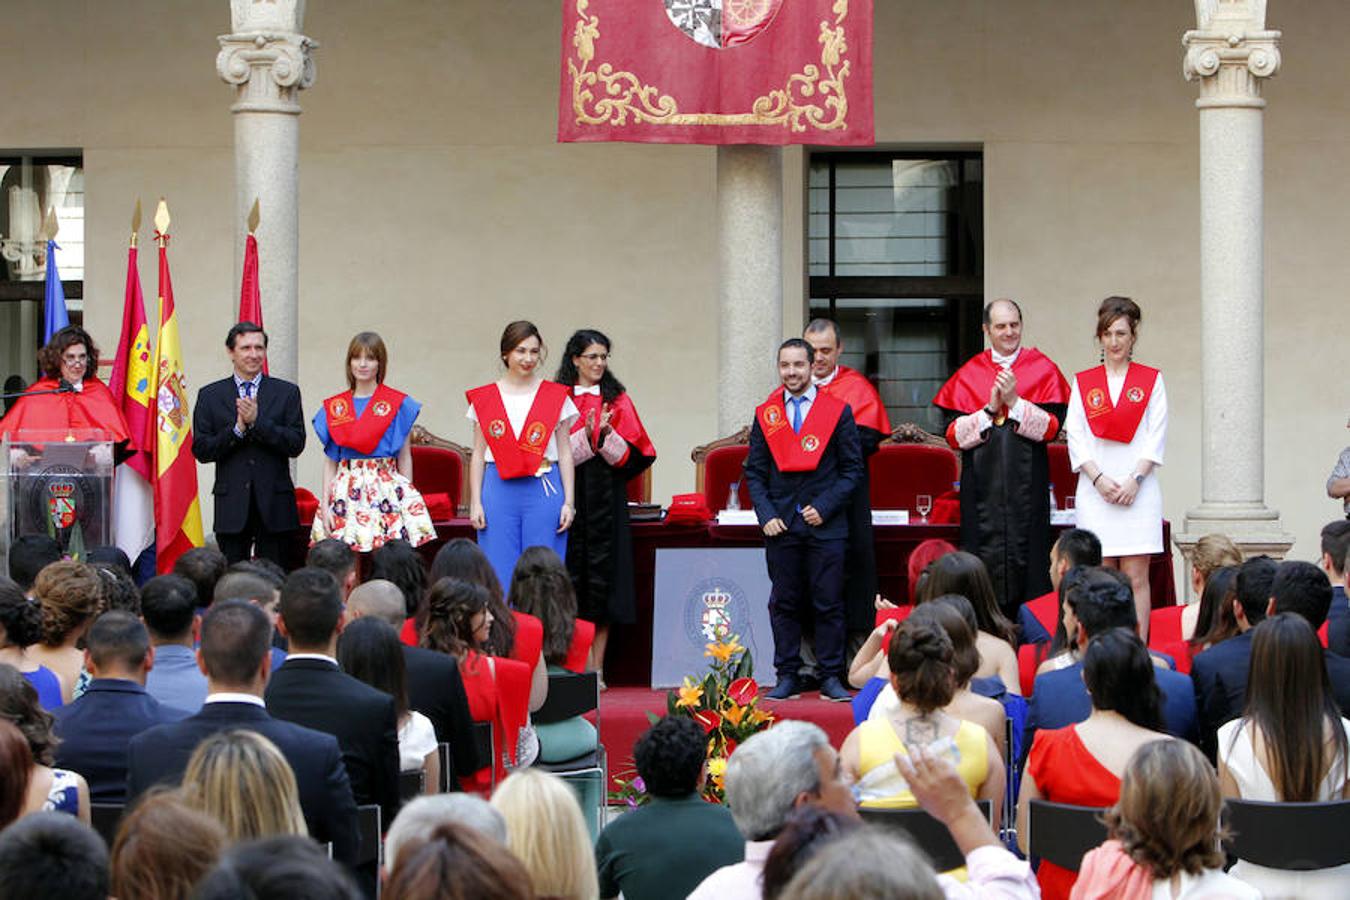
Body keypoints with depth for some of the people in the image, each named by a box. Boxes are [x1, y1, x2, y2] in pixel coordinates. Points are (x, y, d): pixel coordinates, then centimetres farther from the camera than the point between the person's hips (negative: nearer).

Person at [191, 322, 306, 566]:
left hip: (274, 506, 0)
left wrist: (257, 421, -14)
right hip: (232, 505, 0)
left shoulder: (286, 392, 6)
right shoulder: (210, 396, 7)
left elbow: (296, 445, -3)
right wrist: (237, 429, -13)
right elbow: (201, 450, 1)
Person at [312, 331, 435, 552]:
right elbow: (329, 460, 11)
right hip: (346, 491, 2)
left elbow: (405, 458, 5)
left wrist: (407, 499, -1)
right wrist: (325, 505, 3)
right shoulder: (334, 408, 12)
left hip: (388, 490, -2)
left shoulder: (399, 404, 5)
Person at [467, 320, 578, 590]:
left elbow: (565, 452, 6)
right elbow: (478, 454, 9)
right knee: (500, 575, 1)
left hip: (544, 491, 0)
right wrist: (475, 503, 3)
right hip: (499, 491, 1)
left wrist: (569, 502, 1)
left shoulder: (556, 396, 6)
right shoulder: (485, 398, 7)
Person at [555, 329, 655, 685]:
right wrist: (585, 436, -17)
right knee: (571, 574, -4)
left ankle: (596, 668, 3)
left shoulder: (618, 400, 10)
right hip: (569, 496, -1)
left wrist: (606, 435, -14)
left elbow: (632, 455, 4)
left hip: (607, 496, 1)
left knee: (603, 574, -1)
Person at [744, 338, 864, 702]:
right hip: (780, 525, 2)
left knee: (829, 604, -1)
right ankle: (787, 677, 10)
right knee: (783, 604, 4)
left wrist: (824, 507, -8)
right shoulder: (765, 414, 9)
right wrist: (766, 515, -2)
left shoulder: (838, 411, 2)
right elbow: (755, 472, 10)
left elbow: (852, 468, 2)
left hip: (825, 525, -2)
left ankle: (831, 678, 5)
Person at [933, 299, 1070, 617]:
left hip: (1027, 482, -1)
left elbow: (1051, 426, -3)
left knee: (1027, 560, -4)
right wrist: (990, 409, -10)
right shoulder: (968, 374, 9)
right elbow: (953, 434, 2)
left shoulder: (1042, 369, 6)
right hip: (982, 482, 1)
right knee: (985, 563, -2)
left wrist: (1014, 402, -13)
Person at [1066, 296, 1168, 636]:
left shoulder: (1151, 380, 8)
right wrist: (1099, 479, -8)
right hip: (1095, 491, 1)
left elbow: (1156, 436, 2)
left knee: (1136, 578, -4)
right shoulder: (1083, 383, 11)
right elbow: (1075, 438, 5)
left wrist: (1135, 479, -10)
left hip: (1138, 490, -1)